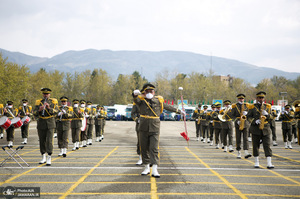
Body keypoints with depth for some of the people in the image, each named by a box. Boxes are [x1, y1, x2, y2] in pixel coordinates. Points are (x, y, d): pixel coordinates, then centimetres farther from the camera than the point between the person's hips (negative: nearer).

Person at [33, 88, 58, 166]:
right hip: (41, 124, 2)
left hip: (50, 124, -2)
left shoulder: (53, 102, 3)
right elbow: (35, 113, 0)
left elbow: (56, 111, -10)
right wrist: (39, 110, -20)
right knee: (42, 141, 8)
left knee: (49, 141, -10)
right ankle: (43, 158, 22)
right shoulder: (38, 102, 7)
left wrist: (49, 108, -25)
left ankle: (49, 159, -11)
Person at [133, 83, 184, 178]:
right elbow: (136, 100, -23)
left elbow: (168, 107, 20)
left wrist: (179, 111, 31)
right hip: (144, 129, 1)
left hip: (154, 129, 0)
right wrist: (135, 94, -48)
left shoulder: (159, 101, 6)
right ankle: (147, 168, 21)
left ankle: (154, 170, -12)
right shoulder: (141, 100, 0)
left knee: (154, 148, -8)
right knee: (144, 148, 7)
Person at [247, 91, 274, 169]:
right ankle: (256, 162, 17)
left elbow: (271, 117, 10)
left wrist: (267, 114, -11)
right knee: (255, 146, 5)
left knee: (267, 145, -7)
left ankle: (269, 163, -11)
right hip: (255, 129, -1)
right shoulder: (252, 107, 3)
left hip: (266, 129, 1)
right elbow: (248, 117, 2)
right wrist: (255, 121, -15)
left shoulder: (267, 106, 10)